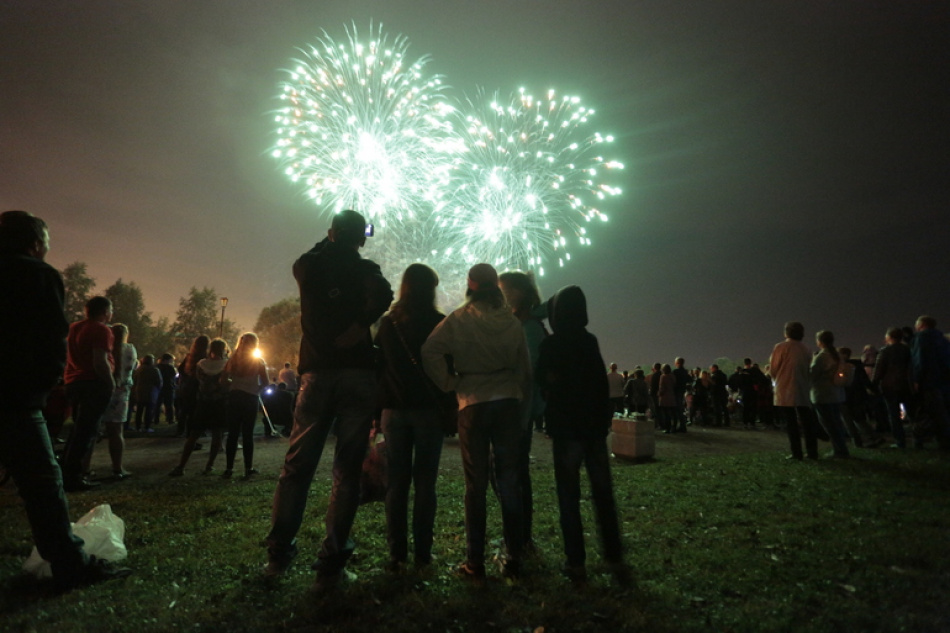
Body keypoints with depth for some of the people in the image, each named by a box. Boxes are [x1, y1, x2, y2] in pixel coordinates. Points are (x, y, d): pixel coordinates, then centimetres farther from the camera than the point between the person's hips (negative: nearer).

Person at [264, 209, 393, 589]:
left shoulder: (308, 265, 10)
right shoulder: (364, 268, 4)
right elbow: (383, 295, -12)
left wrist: (332, 238, 35)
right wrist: (360, 326, -5)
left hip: (316, 373, 3)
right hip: (357, 371, -2)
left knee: (297, 465, 12)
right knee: (347, 471, 2)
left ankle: (278, 555, 18)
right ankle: (330, 565, 5)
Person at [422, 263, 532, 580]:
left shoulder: (460, 319, -4)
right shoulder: (512, 321, 4)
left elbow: (430, 351, -15)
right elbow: (525, 368, 8)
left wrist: (450, 383, -3)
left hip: (473, 405, -2)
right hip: (508, 403, 3)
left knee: (476, 484, 5)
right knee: (509, 481, 9)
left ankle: (475, 564, 12)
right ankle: (513, 560, 17)